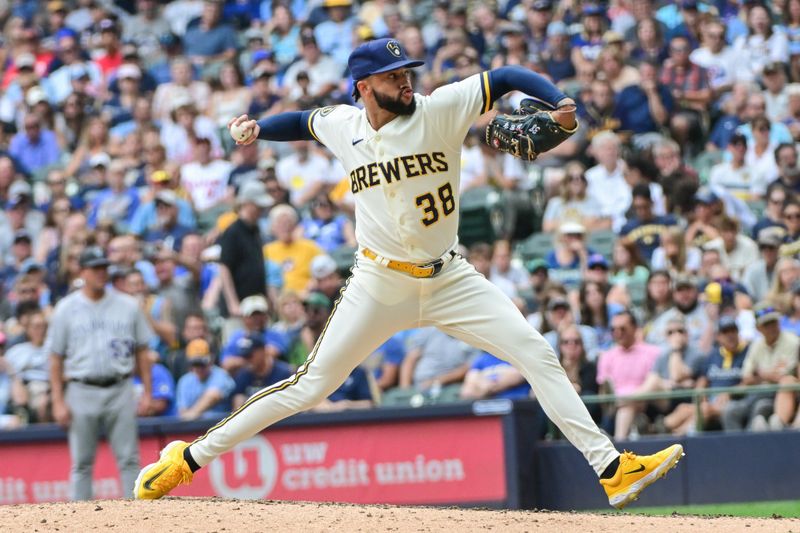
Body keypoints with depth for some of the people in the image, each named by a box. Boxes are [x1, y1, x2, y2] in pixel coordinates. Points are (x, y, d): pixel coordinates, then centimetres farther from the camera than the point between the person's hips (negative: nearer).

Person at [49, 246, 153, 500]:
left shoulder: (128, 306, 7)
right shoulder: (66, 309, 3)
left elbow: (142, 352, 10)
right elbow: (56, 359, 4)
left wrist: (147, 393, 3)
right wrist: (58, 402, -3)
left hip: (120, 390, 1)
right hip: (82, 391, -1)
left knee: (129, 459, -1)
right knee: (81, 463, 2)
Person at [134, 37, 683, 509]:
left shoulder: (440, 110, -9)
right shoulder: (342, 127, -2)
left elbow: (507, 78, -14)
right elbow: (305, 121, 22)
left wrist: (561, 103, -31)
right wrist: (260, 128, 5)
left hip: (448, 278, 1)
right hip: (380, 284, 0)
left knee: (537, 354, -10)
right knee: (310, 386, -3)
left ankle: (610, 467, -6)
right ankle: (190, 457, 6)